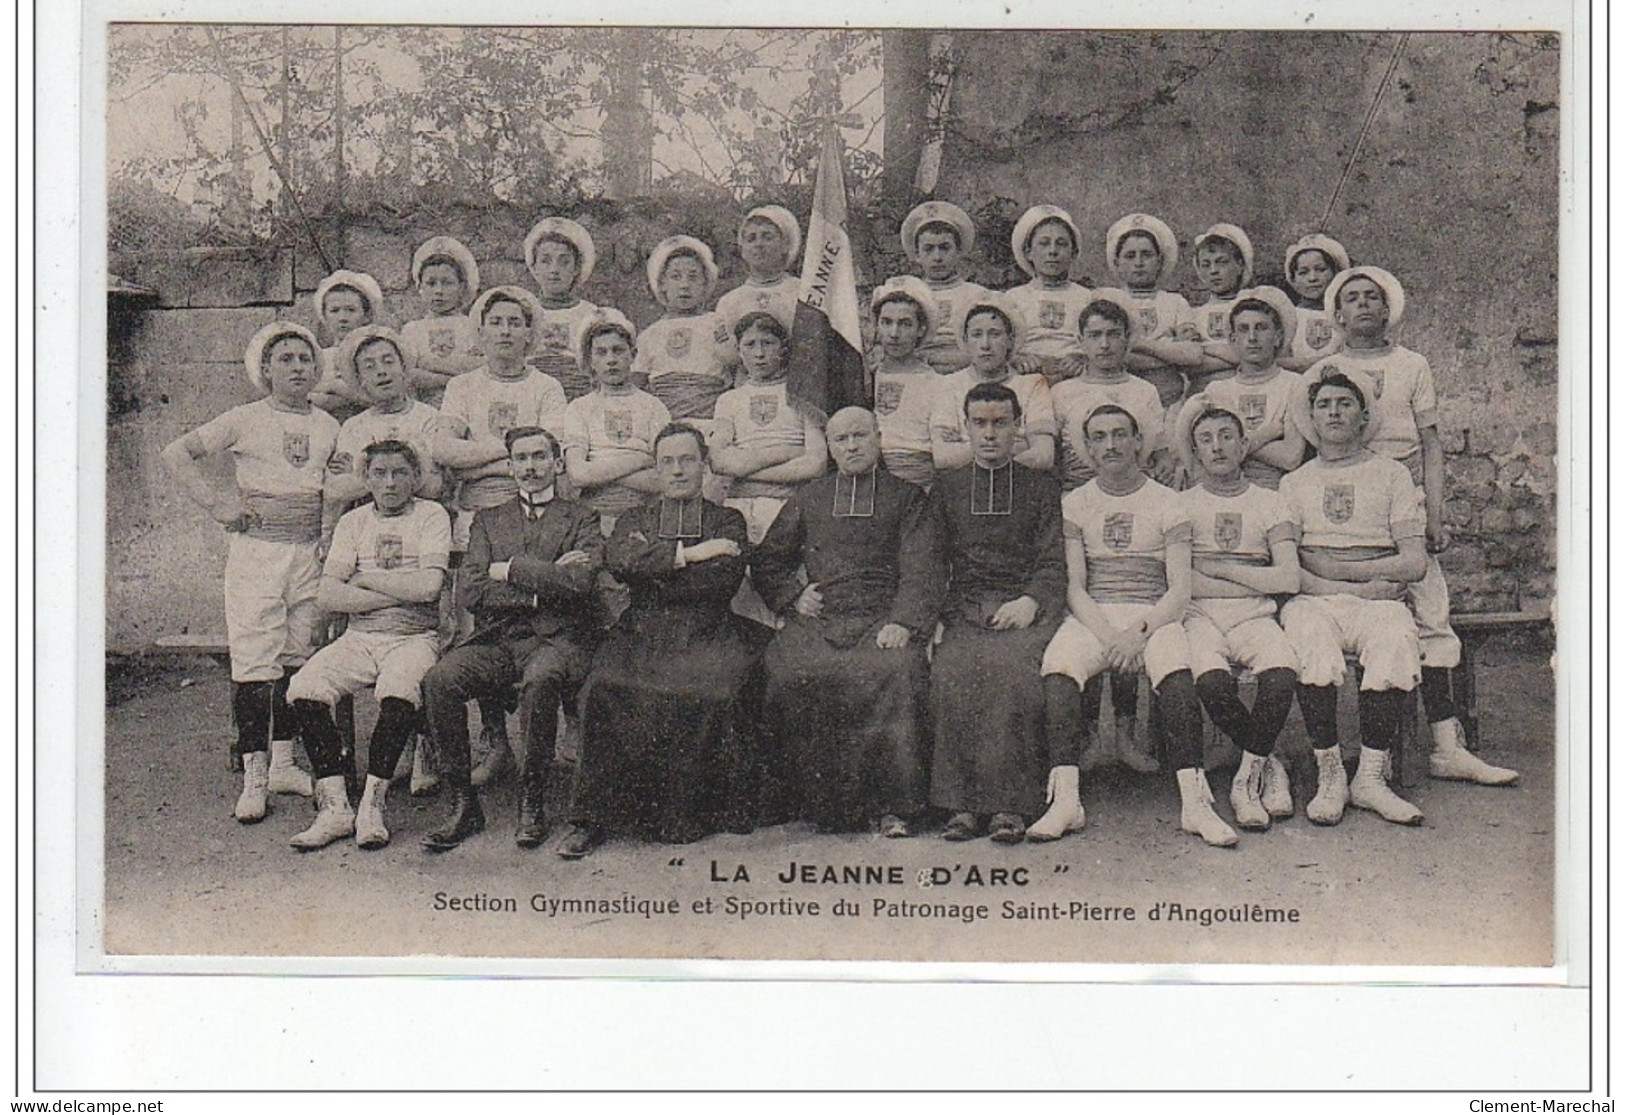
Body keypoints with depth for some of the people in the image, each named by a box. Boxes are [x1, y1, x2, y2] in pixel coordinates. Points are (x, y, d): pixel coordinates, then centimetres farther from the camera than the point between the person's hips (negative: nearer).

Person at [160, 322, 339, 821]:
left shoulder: (328, 425, 11)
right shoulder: (245, 420, 0)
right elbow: (177, 453, 1)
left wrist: (332, 538, 7)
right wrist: (215, 503, -6)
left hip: (310, 551, 4)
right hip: (256, 549, -4)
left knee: (298, 659, 8)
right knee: (255, 660, -8)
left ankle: (283, 762, 19)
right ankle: (254, 776, -4)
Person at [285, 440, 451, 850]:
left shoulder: (431, 516, 4)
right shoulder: (353, 522, 14)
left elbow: (428, 587, -11)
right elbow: (328, 597, 1)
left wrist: (365, 578, -2)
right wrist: (399, 593, -7)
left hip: (415, 636, -4)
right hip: (359, 636, 4)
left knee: (398, 692, -35)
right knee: (304, 689, -22)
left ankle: (372, 806, -23)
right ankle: (334, 806, -16)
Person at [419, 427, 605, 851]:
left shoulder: (581, 519, 12)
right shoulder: (489, 520, 21)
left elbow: (580, 581, -9)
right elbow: (472, 592, 5)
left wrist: (509, 570, -4)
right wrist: (539, 591, -6)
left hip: (557, 639, -3)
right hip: (495, 640, 3)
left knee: (539, 679, -37)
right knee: (439, 680, -26)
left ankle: (533, 803, -20)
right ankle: (463, 804, -15)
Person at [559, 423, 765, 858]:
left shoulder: (728, 521, 18)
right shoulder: (635, 520, 23)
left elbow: (723, 581, -2)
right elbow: (618, 560, -1)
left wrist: (652, 568, -1)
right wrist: (688, 554, -6)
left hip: (706, 636, -1)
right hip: (643, 635, 1)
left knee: (712, 690, -34)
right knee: (604, 688, -29)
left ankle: (689, 816, -20)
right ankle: (594, 818, -23)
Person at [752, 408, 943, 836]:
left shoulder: (906, 498, 18)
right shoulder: (809, 498, 25)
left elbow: (921, 571, 6)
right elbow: (766, 561, 27)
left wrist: (904, 622, -11)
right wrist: (793, 595, 6)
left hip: (882, 622, -2)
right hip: (817, 620, 2)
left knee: (894, 672, -36)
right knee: (789, 675, -31)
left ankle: (890, 804, -27)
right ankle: (824, 801, -20)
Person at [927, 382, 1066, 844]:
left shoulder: (1041, 486, 19)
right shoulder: (946, 487, 23)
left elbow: (1053, 564, 10)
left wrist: (1030, 601, -10)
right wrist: (937, 617, -2)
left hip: (1025, 610, -1)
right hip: (963, 611, 2)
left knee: (1011, 667, -34)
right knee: (951, 671, -31)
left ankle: (1009, 806, -33)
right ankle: (962, 805, -29)